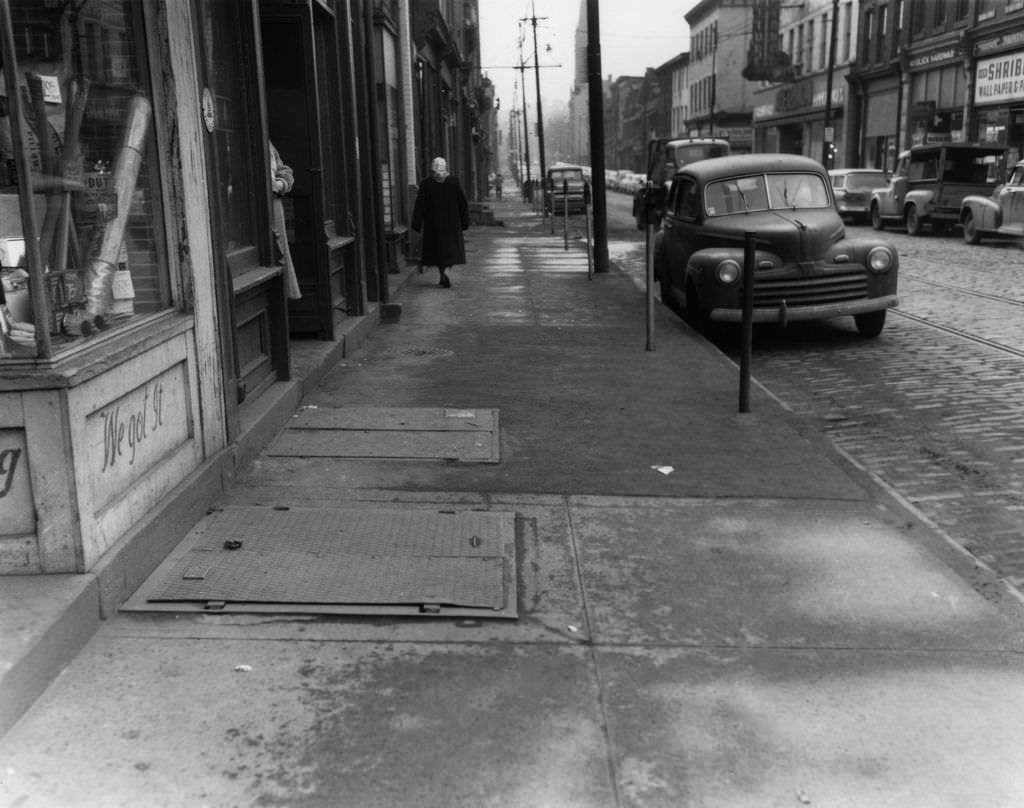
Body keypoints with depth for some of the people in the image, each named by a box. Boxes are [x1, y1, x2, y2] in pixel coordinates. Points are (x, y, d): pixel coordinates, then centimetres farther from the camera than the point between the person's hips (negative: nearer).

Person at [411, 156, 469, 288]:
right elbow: (463, 202, -2)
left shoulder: (426, 184, -6)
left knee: (437, 248, 14)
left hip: (433, 223, 0)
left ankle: (443, 277, 18)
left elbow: (419, 205, -9)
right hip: (452, 222, 0)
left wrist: (417, 224, -6)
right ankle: (446, 272, -19)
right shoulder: (453, 181, -4)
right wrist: (465, 221, 5)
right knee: (451, 247, 5)